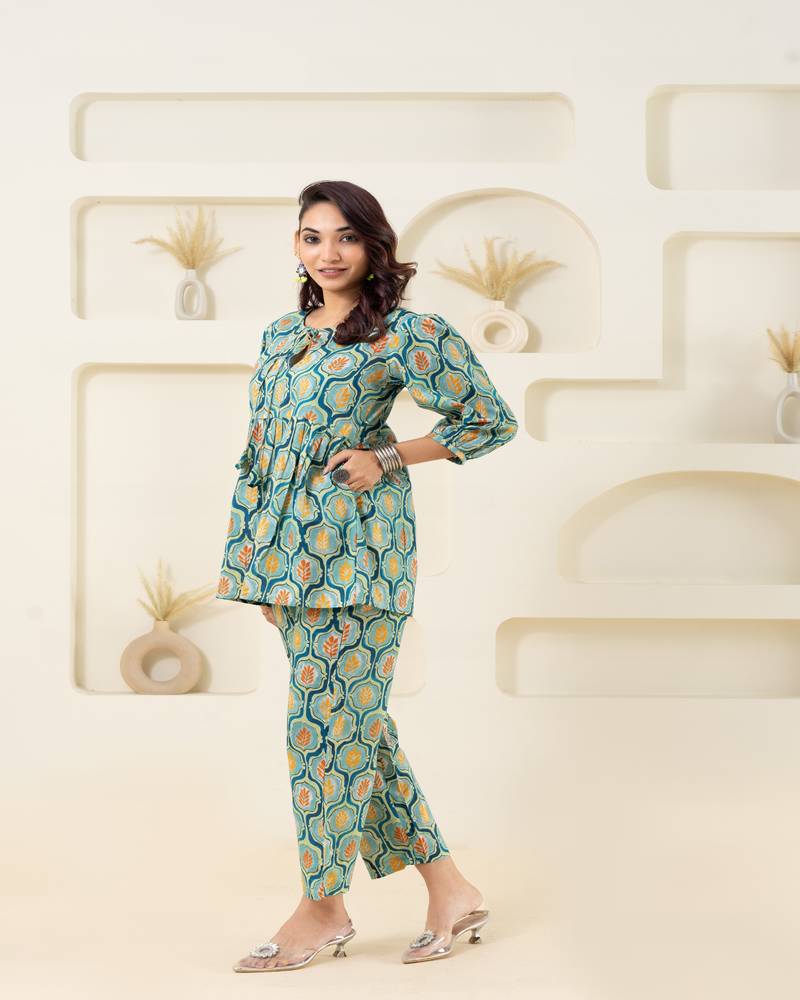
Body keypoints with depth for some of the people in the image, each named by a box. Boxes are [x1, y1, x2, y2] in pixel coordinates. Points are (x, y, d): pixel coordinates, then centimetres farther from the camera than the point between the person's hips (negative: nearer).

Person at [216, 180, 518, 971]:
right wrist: (261, 568, 14)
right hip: (291, 548, 7)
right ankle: (448, 887, 19)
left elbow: (491, 419, -4)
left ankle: (323, 906, 11)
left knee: (326, 720, -5)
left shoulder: (406, 334, -6)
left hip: (356, 544, -7)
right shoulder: (281, 334, 15)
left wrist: (387, 458, -10)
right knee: (356, 718, 9)